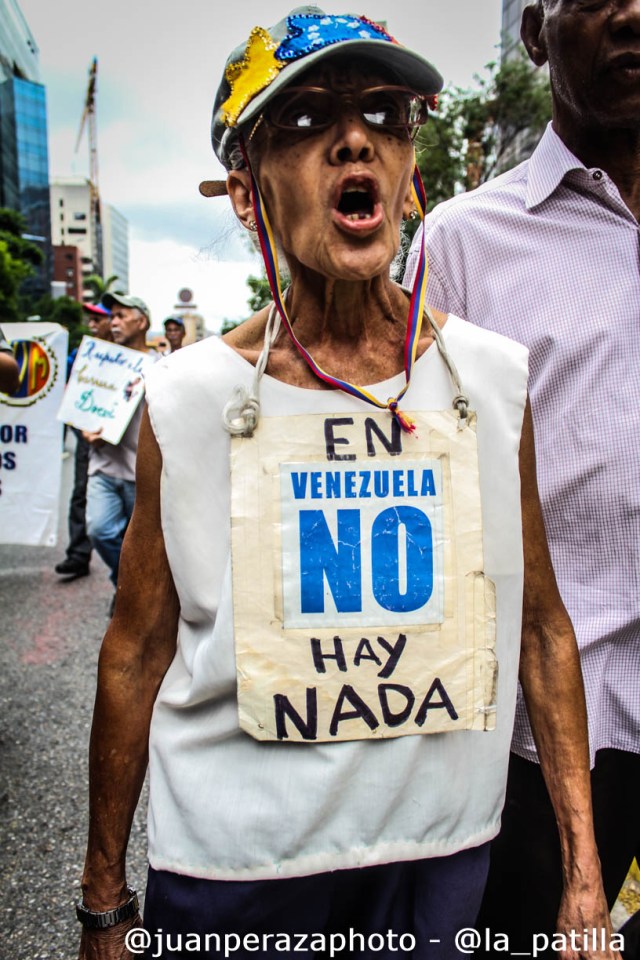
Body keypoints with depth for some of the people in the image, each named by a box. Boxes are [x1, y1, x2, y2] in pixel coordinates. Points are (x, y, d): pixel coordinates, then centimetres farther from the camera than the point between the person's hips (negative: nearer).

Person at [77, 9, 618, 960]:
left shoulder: (498, 381, -7)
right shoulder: (186, 399, -11)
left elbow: (540, 626, 0)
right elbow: (136, 654, -4)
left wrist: (586, 876, 2)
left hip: (443, 855, 2)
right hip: (232, 875, -1)